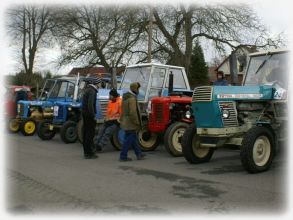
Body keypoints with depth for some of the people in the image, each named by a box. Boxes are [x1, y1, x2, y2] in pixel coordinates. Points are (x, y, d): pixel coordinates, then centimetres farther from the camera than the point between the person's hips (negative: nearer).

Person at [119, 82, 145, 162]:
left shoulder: (125, 97, 11)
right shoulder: (132, 98, -20)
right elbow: (133, 113, -25)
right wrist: (137, 123, -16)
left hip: (125, 121, 10)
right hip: (130, 123, -10)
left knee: (134, 138, 17)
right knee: (129, 140, -1)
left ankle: (139, 154, 27)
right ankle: (123, 157, 5)